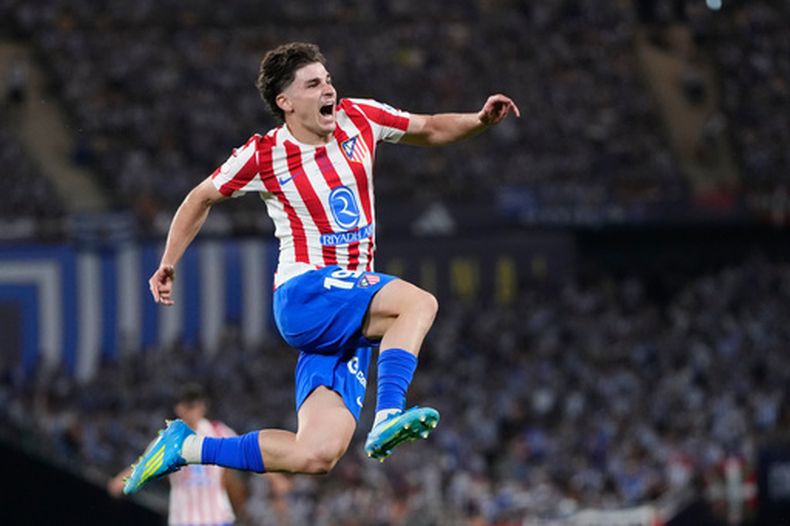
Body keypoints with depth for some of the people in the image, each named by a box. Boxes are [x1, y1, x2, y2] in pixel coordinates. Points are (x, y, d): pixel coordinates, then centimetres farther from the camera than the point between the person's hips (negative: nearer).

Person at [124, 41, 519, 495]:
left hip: (352, 310, 5)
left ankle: (185, 447, 3)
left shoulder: (358, 118, 6)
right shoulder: (264, 155, -4)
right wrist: (169, 263, 9)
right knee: (419, 302, -30)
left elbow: (430, 130, 20)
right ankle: (388, 417, -40)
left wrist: (481, 120, 2)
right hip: (305, 293, -5)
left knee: (317, 456, -8)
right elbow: (203, 198, 12)